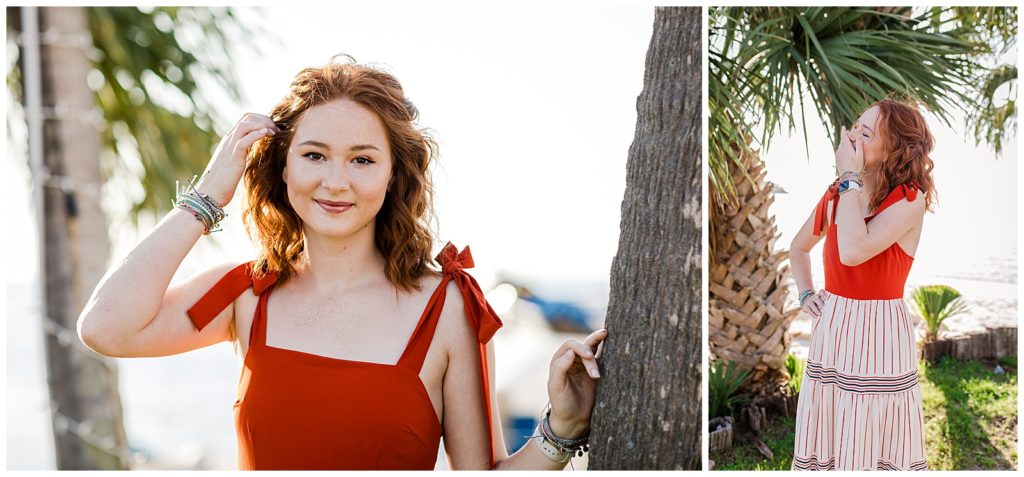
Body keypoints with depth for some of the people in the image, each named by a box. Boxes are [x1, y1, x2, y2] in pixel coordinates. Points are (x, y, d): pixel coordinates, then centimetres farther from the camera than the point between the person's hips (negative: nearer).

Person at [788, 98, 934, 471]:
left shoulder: (910, 199, -12)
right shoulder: (836, 194, 6)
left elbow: (854, 252, -28)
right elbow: (799, 248, 24)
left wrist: (850, 178, -19)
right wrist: (806, 294, 7)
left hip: (879, 332, -6)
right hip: (830, 328, 6)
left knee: (870, 451, 2)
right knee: (823, 448, 12)